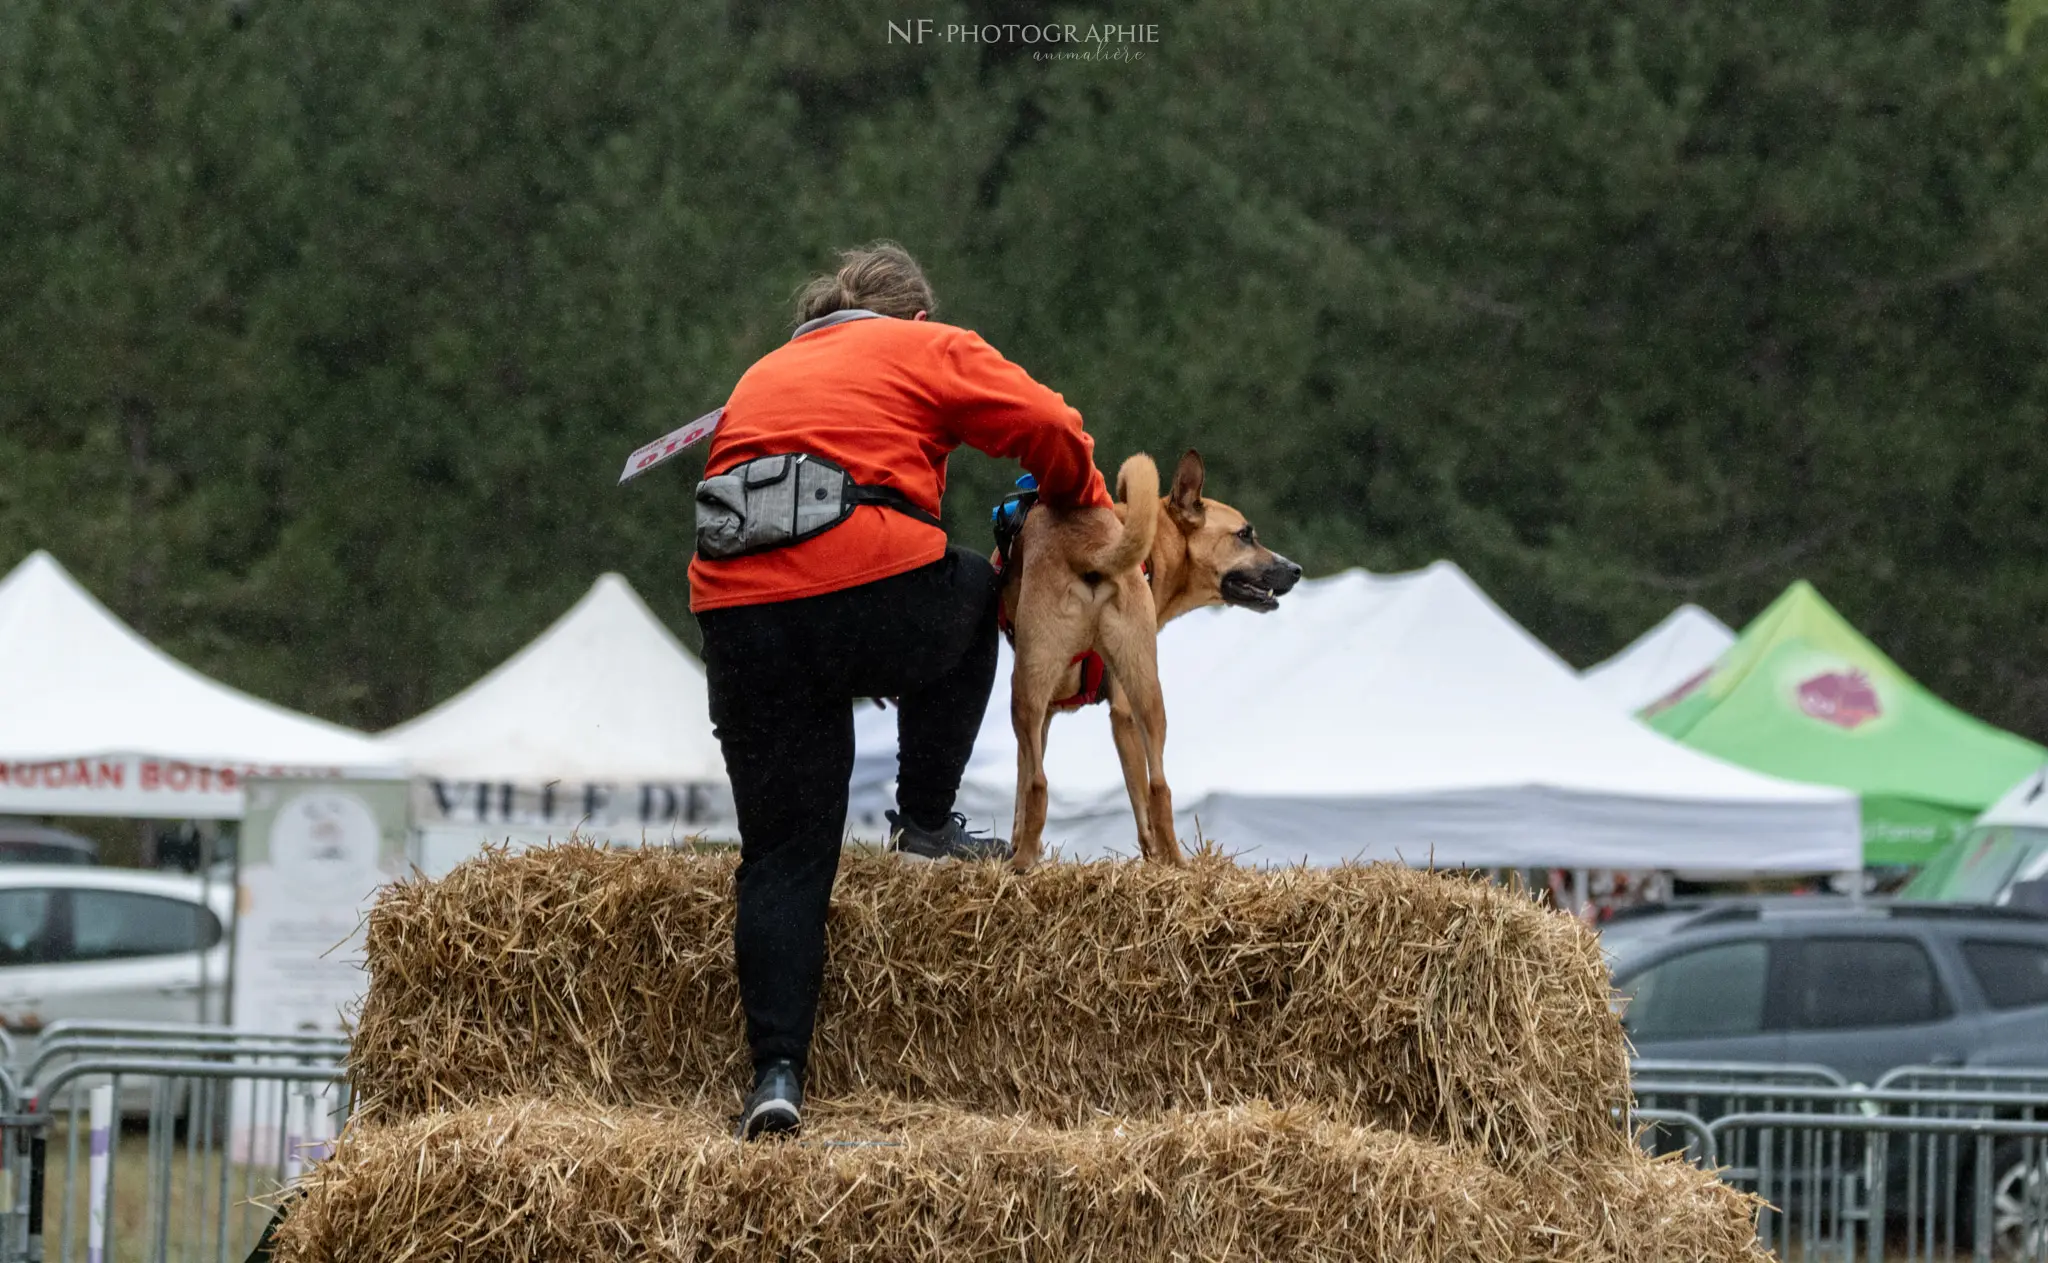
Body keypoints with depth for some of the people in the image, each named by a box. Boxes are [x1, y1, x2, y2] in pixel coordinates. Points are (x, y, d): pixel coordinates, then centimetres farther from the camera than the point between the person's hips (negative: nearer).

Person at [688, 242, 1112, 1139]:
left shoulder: (763, 375, 31)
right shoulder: (926, 350, 16)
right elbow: (1051, 433, 8)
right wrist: (1084, 523, 28)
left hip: (740, 617, 4)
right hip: (874, 589, -4)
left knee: (782, 860, 9)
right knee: (971, 593, 31)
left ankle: (777, 1072, -5)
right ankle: (926, 822, 26)